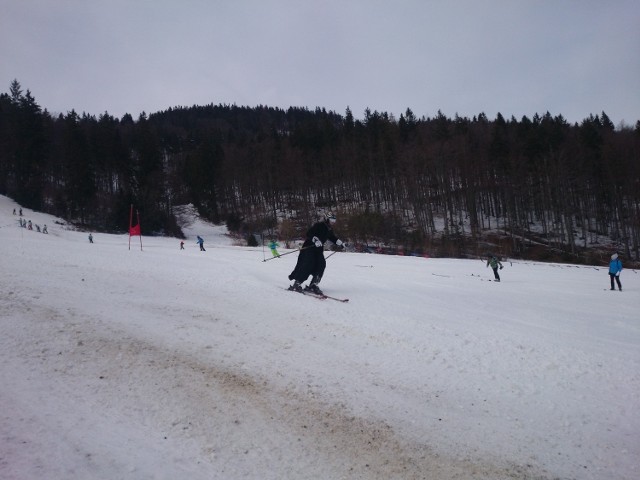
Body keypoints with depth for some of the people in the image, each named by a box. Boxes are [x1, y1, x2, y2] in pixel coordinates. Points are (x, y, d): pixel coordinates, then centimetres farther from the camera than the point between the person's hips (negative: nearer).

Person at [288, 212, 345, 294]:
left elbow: (332, 237, 30)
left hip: (319, 249, 8)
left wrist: (339, 242, 17)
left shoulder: (329, 229, 12)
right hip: (309, 247, -8)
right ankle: (297, 283, -8)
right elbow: (309, 233, -23)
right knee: (308, 265, -17)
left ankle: (313, 285, -4)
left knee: (321, 265, -8)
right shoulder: (319, 225, -14)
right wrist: (315, 240, -37)